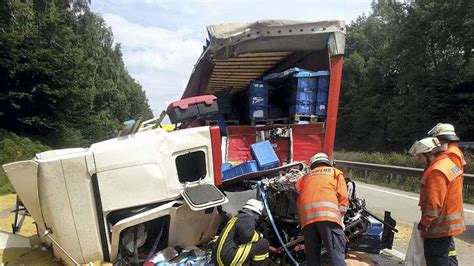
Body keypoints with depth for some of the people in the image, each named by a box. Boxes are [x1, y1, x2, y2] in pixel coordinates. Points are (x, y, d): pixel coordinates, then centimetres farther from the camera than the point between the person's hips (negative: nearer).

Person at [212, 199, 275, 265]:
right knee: (263, 244, -7)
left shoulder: (237, 217, 26)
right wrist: (259, 237, -2)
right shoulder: (248, 217, -4)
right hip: (228, 257, -10)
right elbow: (246, 234, -24)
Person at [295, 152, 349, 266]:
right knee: (337, 254, -8)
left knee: (312, 257, 8)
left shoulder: (306, 177, 33)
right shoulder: (335, 171, 25)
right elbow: (343, 196, 12)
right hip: (327, 213, -3)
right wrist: (339, 216, 16)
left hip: (307, 216, 3)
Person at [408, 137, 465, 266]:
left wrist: (424, 222, -16)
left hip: (439, 226, -10)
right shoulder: (448, 163, 9)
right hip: (448, 224, 10)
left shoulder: (437, 171, -24)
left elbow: (434, 202, -26)